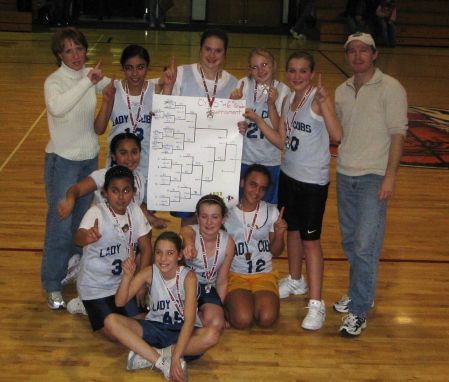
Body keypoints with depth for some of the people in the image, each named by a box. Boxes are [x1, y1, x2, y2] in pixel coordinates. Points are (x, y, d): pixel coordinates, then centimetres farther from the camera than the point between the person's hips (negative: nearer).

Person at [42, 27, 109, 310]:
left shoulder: (91, 76, 0)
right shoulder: (54, 81, -16)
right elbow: (57, 108, -37)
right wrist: (87, 82, -40)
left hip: (90, 157, 6)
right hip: (63, 159, -6)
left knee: (81, 220, 17)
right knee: (60, 223, -4)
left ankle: (74, 267, 36)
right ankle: (53, 286, 7)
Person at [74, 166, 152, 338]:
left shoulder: (135, 210, -9)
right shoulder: (96, 213, -24)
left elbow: (146, 248, 0)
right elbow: (78, 237, -45)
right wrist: (88, 237, -69)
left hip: (124, 282, 5)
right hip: (96, 286, -5)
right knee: (115, 333, -10)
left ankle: (112, 306, 27)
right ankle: (90, 308, 18)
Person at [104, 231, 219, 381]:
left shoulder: (188, 276, -19)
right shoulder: (149, 272, -9)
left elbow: (189, 320, -28)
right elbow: (120, 302, -13)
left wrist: (175, 358, -38)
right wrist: (127, 275, -32)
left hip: (182, 332, -3)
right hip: (155, 328, 3)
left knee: (212, 335, -36)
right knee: (111, 321, -22)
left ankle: (149, 356, -26)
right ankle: (163, 362, -29)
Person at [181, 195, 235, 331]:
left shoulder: (228, 242, -7)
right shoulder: (189, 231, -17)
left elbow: (222, 281, 3)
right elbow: (187, 237, -47)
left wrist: (217, 309, -5)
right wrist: (189, 246, -71)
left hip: (208, 290, 2)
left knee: (216, 324, -26)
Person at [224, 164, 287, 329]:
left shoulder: (271, 212, 3)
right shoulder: (228, 212, -5)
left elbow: (275, 252, 9)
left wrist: (279, 234, -10)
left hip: (264, 274, 2)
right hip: (235, 274, -2)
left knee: (267, 319, -25)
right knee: (242, 320, -26)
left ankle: (249, 301, 7)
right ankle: (231, 301, 7)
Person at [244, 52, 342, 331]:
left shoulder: (319, 98, -15)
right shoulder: (288, 100, 8)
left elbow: (337, 135, -28)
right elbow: (282, 141, 8)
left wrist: (324, 103, -39)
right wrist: (257, 119, 0)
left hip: (313, 180, -7)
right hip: (289, 174, 8)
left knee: (311, 240, -5)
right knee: (293, 229, 20)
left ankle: (316, 303, 2)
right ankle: (295, 281, 40)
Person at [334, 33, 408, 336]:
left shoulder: (391, 88, -6)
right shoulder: (342, 90, 11)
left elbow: (398, 134, -10)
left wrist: (390, 176, -15)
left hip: (374, 176, -6)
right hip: (345, 174, 6)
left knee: (365, 245, -9)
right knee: (349, 241, 13)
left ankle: (359, 311, 0)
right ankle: (360, 293, 31)